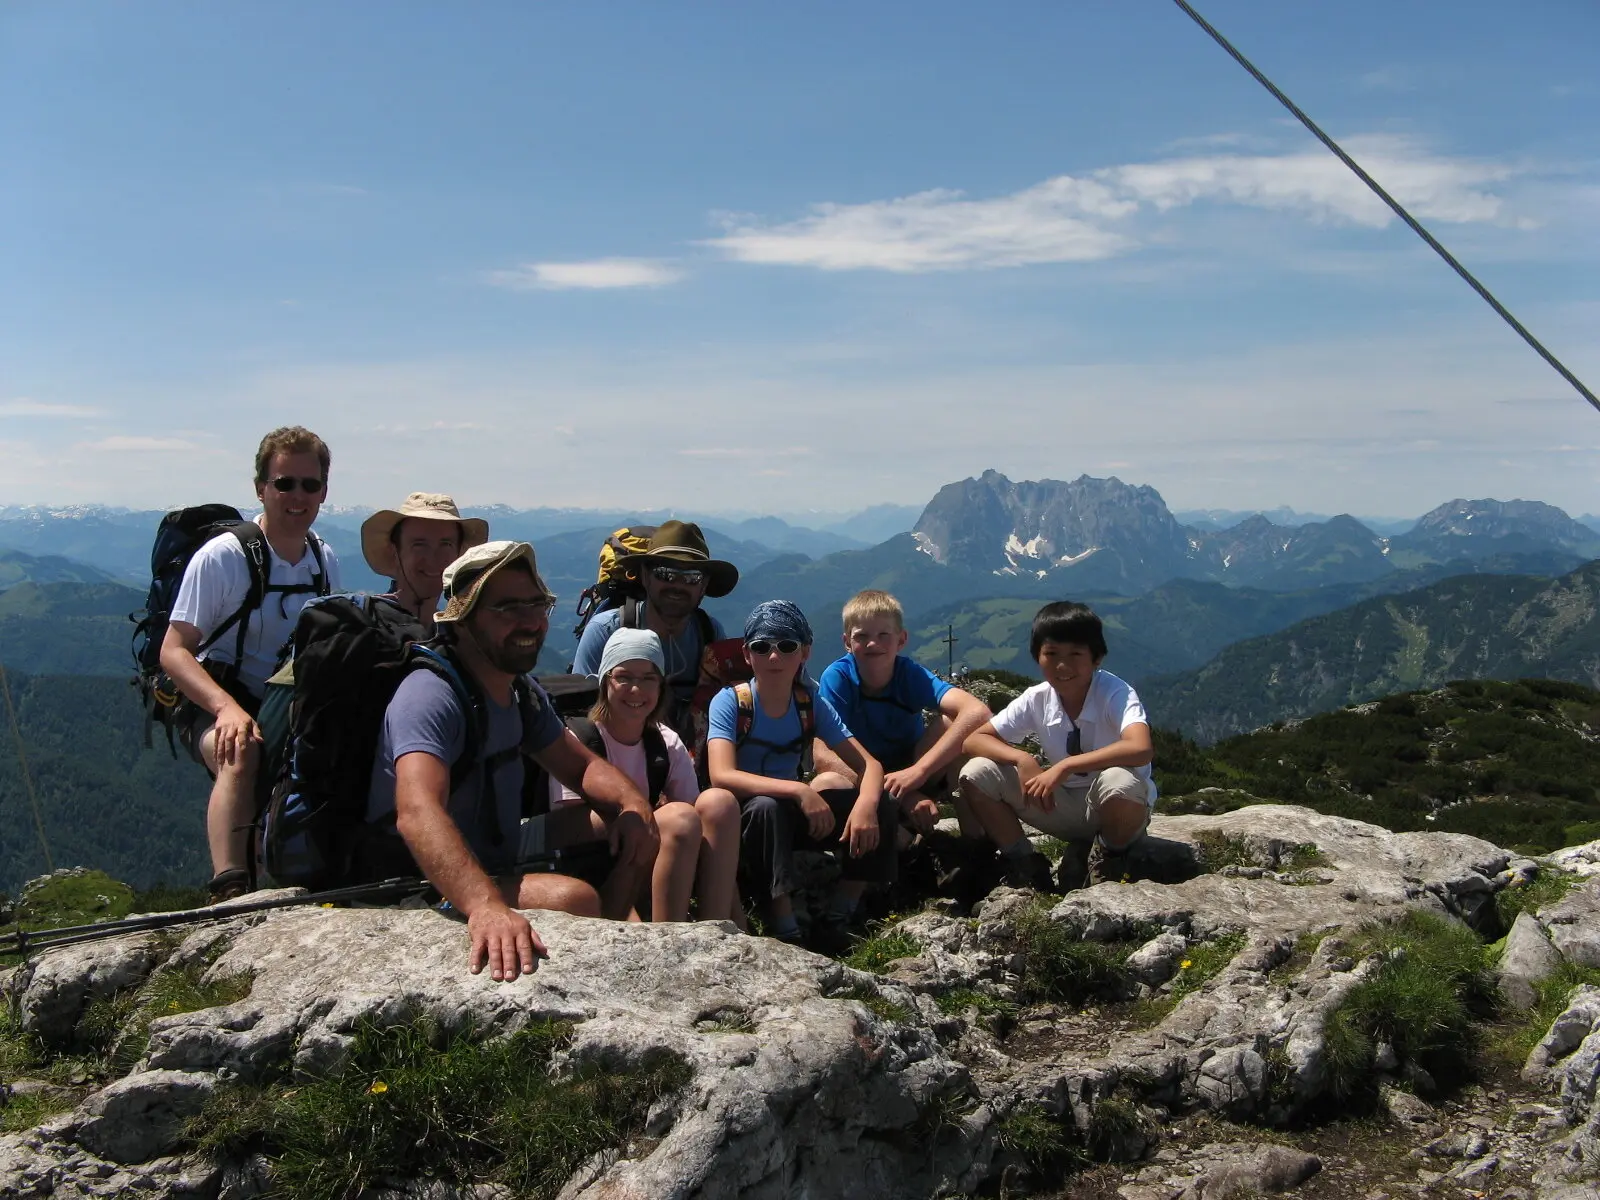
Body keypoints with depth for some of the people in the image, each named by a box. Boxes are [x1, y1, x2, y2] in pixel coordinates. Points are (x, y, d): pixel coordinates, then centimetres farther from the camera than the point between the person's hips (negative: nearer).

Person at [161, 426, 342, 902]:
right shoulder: (222, 557, -11)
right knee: (244, 751, -37)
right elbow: (173, 652, -13)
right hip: (216, 709, -5)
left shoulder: (326, 560, 6)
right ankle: (230, 893, -39)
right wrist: (229, 708, -30)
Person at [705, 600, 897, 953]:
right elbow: (722, 777, -32)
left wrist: (866, 802, -33)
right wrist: (799, 791, -41)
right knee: (767, 806, -38)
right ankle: (785, 929, -29)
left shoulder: (812, 704, -5)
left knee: (881, 805, -15)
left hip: (792, 817, 5)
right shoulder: (730, 702, -17)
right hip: (745, 819, -4)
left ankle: (835, 921, -10)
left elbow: (869, 765, -9)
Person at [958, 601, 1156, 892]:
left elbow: (1141, 749, -41)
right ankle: (1025, 864, 2)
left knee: (1119, 782, -40)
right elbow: (974, 739, -7)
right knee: (976, 774, -13)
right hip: (1065, 805, 4)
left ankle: (1110, 859, -7)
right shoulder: (1036, 699, -9)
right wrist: (1023, 759, -25)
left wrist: (1064, 766, -39)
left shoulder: (1115, 693, -22)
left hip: (1116, 812, -4)